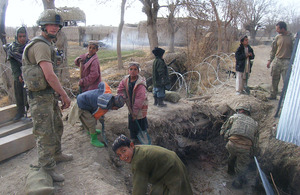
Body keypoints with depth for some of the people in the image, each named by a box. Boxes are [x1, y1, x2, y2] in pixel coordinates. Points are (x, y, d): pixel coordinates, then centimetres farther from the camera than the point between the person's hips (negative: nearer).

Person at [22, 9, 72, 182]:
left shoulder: (48, 45, 15)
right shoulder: (41, 45, -18)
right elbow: (50, 75, -26)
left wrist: (60, 94, 15)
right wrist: (65, 96, -19)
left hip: (50, 94, 10)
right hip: (41, 97, -10)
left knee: (57, 127, 22)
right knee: (45, 134, 0)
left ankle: (57, 155, 41)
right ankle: (48, 168, 15)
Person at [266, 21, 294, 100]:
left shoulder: (291, 37, -6)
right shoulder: (277, 37, 6)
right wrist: (270, 60, 10)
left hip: (286, 62, -4)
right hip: (277, 60, 4)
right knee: (274, 80, 11)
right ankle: (273, 95, 24)